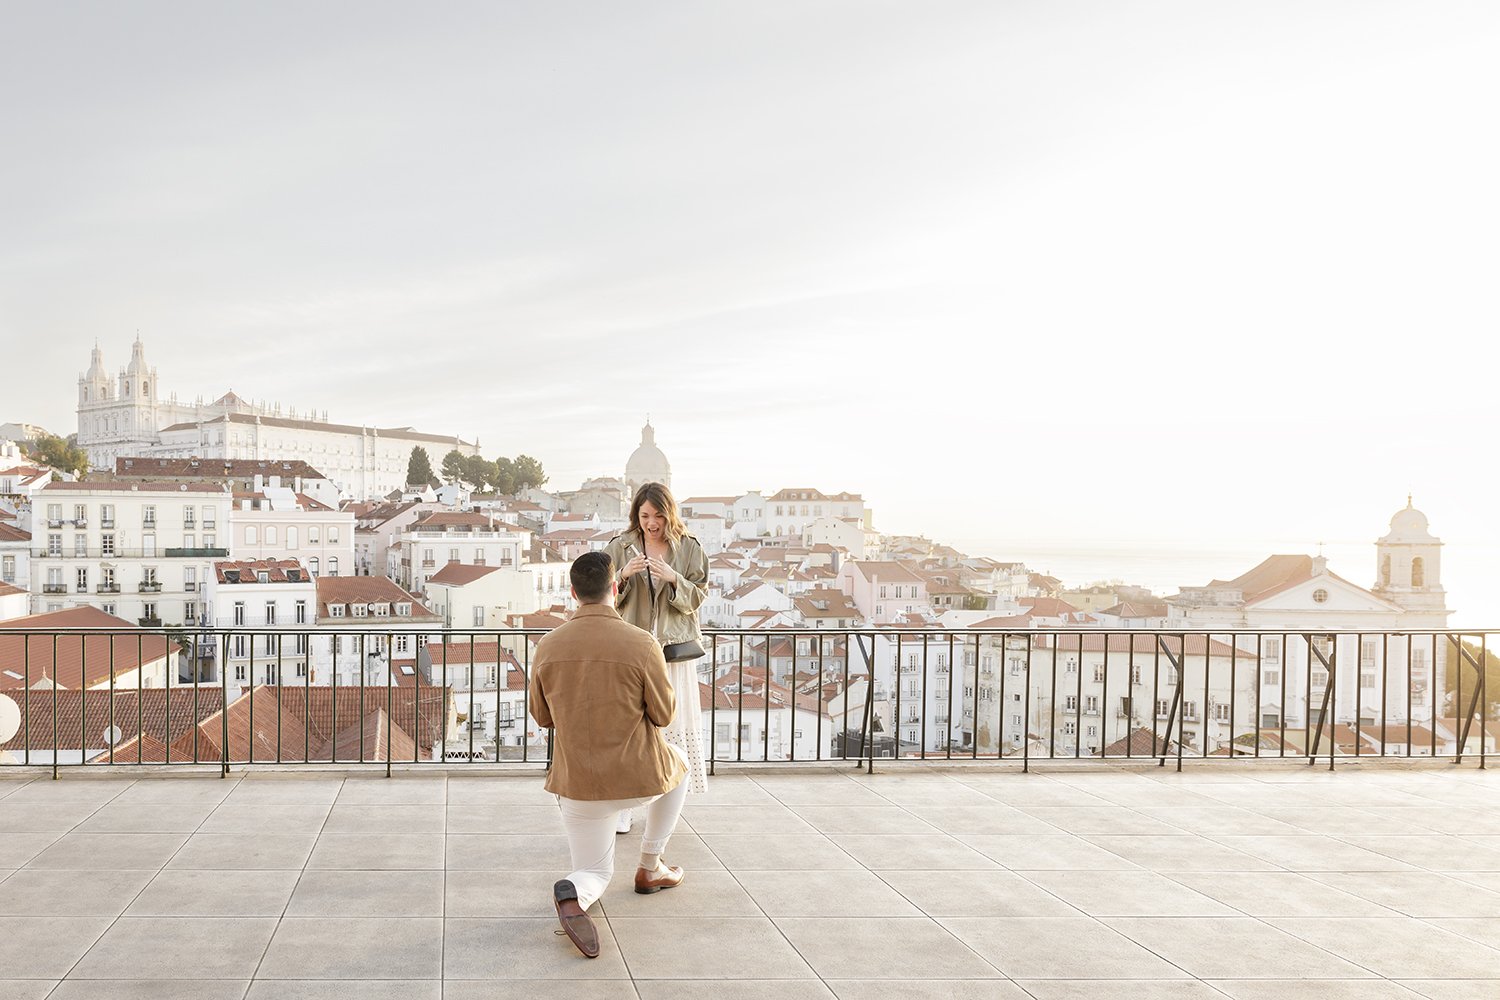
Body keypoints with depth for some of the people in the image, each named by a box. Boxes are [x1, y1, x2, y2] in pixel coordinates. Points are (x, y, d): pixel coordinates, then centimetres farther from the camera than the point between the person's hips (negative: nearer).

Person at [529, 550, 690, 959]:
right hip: (638, 777, -2)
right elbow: (663, 714, -5)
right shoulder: (642, 646, -16)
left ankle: (573, 896, -17)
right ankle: (649, 868, 35)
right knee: (678, 765, 34)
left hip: (577, 784, 2)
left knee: (595, 874, 21)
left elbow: (542, 717, 7)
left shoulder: (548, 646, -5)